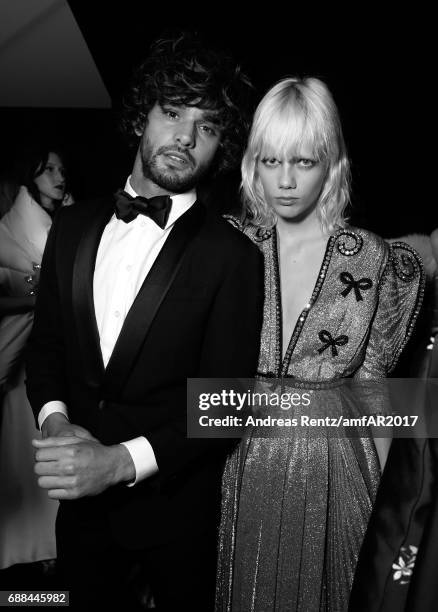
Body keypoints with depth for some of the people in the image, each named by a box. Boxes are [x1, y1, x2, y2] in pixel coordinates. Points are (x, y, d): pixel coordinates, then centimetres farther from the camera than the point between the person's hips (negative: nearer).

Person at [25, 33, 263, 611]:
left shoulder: (233, 256, -15)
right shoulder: (73, 226, 0)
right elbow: (44, 343, 6)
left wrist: (123, 461, -25)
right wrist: (56, 420, -12)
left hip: (175, 505, -3)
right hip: (79, 498, 4)